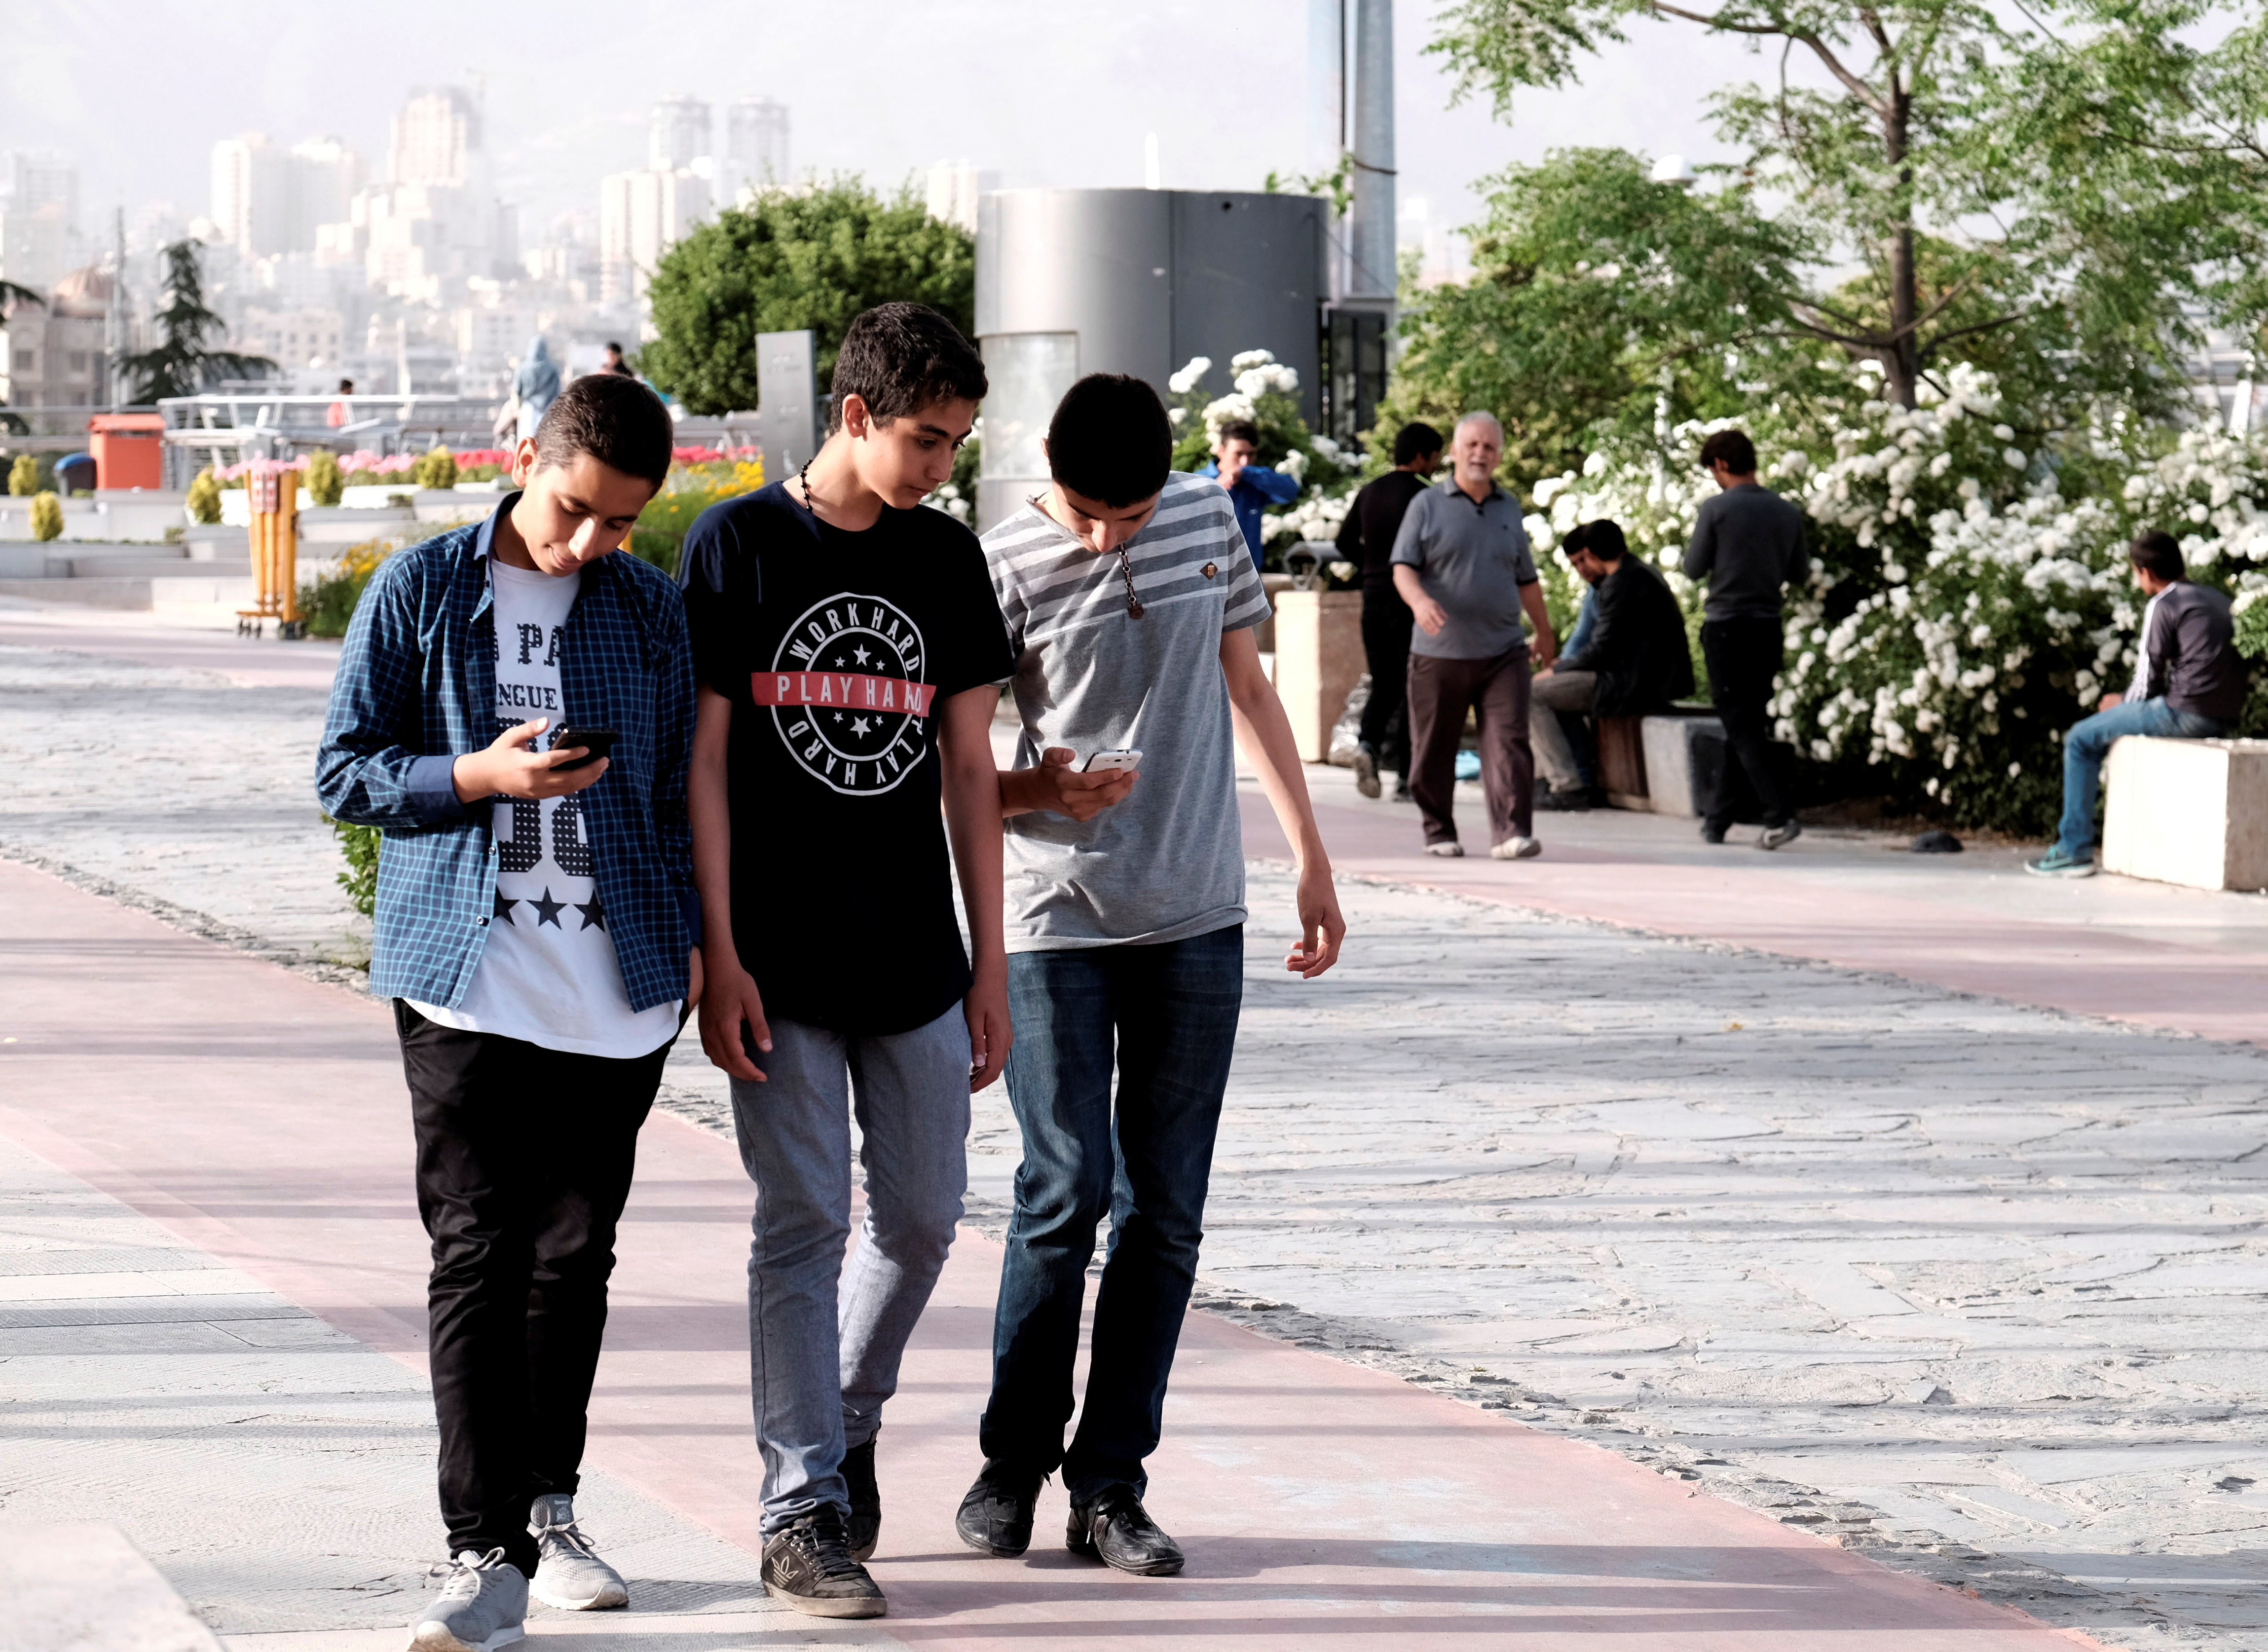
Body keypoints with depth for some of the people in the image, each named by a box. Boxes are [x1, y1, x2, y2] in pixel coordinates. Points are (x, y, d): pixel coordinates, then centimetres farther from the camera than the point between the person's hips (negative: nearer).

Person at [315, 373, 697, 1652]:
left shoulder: (650, 607, 9)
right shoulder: (419, 593, 0)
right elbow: (346, 769, 1)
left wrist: (692, 935, 10)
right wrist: (478, 777, -14)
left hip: (619, 984, 3)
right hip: (468, 981, -3)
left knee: (576, 1255, 10)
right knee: (480, 1257, -9)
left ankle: (549, 1510, 24)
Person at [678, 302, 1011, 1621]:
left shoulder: (948, 558, 7)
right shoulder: (739, 546, -5)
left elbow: (969, 766, 9)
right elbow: (702, 760, -5)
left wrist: (990, 964, 7)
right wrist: (718, 956, -11)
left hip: (918, 963, 4)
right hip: (783, 965, -4)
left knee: (922, 1216, 8)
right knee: (803, 1223, -2)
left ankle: (847, 1426, 31)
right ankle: (804, 1510, 3)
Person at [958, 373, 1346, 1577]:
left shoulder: (1209, 520, 4)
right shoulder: (1006, 566, -7)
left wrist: (1311, 857, 15)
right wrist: (1034, 791, -23)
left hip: (1195, 922, 4)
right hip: (1055, 926, -4)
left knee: (1165, 1211, 2)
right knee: (1066, 1189, -10)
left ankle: (1110, 1485, 8)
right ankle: (1012, 1463, 8)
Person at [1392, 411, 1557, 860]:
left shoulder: (1509, 509, 16)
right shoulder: (1428, 506, 4)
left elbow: (1526, 578, 26)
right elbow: (1403, 567, -6)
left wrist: (1544, 630, 33)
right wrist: (1419, 600, -26)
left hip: (1503, 652, 2)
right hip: (1440, 653, -2)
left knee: (1509, 742, -11)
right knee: (1435, 750, 4)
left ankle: (1511, 834, -17)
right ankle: (1439, 831, 19)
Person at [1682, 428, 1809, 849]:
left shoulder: (1716, 509, -10)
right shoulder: (1787, 513, 4)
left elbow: (1694, 569, -5)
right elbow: (1799, 572, 10)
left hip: (1726, 627, -5)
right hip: (1768, 626, 5)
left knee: (1742, 728, -4)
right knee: (1744, 726, 13)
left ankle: (1780, 815, -18)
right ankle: (1717, 820, 19)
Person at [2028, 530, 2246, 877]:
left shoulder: (2162, 605, -5)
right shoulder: (2217, 600, 20)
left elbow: (2147, 683, -8)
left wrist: (2122, 704, 14)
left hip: (2184, 714, -9)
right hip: (2224, 719, 9)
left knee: (2081, 740, 3)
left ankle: (2074, 849, -1)